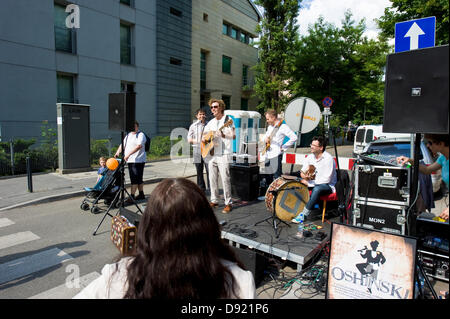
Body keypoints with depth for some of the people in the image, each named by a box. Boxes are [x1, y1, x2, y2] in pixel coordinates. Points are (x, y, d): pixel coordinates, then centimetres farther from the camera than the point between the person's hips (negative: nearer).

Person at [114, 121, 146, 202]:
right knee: (138, 178, 14)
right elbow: (123, 145, 18)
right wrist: (118, 152, 0)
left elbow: (139, 146, -21)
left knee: (135, 178, -10)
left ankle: (132, 196, -8)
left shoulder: (141, 135, -7)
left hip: (138, 160, -8)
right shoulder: (128, 135, 19)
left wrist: (128, 154, -28)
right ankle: (141, 194, 22)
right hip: (130, 161, 8)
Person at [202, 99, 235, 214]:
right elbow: (204, 135, 25)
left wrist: (223, 135, -29)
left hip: (223, 155, -6)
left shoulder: (227, 120, -2)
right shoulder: (211, 122, 17)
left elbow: (233, 136, -12)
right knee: (212, 179, 10)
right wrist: (204, 138, 2)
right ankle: (214, 201, 21)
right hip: (211, 154, 7)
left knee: (225, 179, -7)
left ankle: (228, 203, 1)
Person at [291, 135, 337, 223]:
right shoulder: (310, 157, 1)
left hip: (328, 185, -7)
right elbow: (302, 172, 9)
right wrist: (305, 176, -16)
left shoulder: (328, 158, -20)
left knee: (316, 189, -37)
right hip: (313, 183, 7)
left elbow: (326, 179, -24)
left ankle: (304, 214, -31)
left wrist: (309, 183, -22)